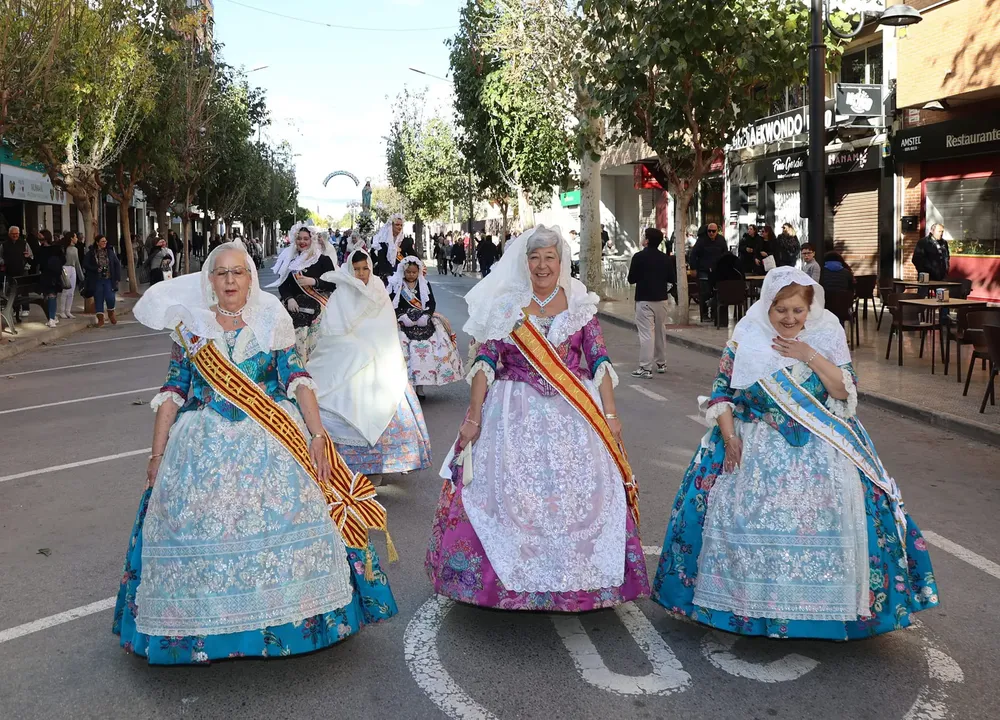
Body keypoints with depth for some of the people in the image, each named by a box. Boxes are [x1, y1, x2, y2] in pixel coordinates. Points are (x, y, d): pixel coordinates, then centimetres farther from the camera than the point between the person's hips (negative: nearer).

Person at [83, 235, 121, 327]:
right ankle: (100, 318, 13)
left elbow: (117, 264, 7)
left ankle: (111, 313, 18)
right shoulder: (91, 253, 0)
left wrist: (118, 277, 0)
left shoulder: (110, 251, 5)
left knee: (110, 298, -10)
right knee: (98, 299, 3)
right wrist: (97, 269, -15)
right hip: (97, 280, -1)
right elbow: (85, 265, -3)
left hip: (108, 279, 1)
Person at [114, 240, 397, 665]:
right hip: (206, 449, 1)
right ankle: (206, 627, 18)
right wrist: (157, 454, 1)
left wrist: (317, 435, -12)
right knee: (207, 534, 1)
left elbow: (296, 379, -2)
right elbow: (173, 391, 5)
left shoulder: (272, 321, 4)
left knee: (278, 528, -3)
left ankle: (283, 619, 15)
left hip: (272, 444, 0)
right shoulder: (190, 327, 6)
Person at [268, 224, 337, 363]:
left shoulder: (323, 259, 1)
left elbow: (332, 284, -3)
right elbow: (282, 285, 12)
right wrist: (289, 299, -6)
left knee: (315, 345, -12)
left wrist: (312, 281, -15)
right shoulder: (290, 260, 12)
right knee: (296, 343, -8)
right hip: (295, 308, 2)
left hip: (317, 308, -2)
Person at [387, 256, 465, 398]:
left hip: (424, 321, 2)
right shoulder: (396, 286, 8)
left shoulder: (425, 285, 14)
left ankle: (420, 387, -4)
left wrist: (425, 316, -11)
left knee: (425, 349, -14)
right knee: (407, 351, -19)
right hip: (403, 323, -2)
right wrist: (403, 317, -14)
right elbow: (391, 305, 1)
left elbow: (432, 304, 7)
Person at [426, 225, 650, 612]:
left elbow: (599, 362, 3)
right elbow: (485, 362, -1)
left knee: (578, 494, 1)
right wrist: (474, 417, -7)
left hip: (573, 414, 1)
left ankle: (575, 578, 17)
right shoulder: (505, 304, 2)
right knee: (511, 495, -2)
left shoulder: (580, 304, 5)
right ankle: (510, 577, 15)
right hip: (516, 415, -1)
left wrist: (610, 415, -4)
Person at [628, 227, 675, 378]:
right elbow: (672, 279, 6)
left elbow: (631, 279, -8)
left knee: (646, 333, -7)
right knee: (660, 331, 17)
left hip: (644, 300, -5)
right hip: (661, 299, 5)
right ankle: (661, 363, 28)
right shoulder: (665, 258, 3)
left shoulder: (639, 257, -11)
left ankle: (645, 368, -10)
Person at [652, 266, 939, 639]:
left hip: (819, 450, 0)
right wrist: (729, 436, -11)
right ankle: (749, 601, 10)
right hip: (755, 450, 0)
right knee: (749, 521, -6)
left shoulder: (827, 336, 2)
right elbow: (722, 391, 1)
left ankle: (823, 604, 8)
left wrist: (810, 356, -14)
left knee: (823, 518, -8)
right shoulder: (747, 338, 0)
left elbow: (846, 391, -5)